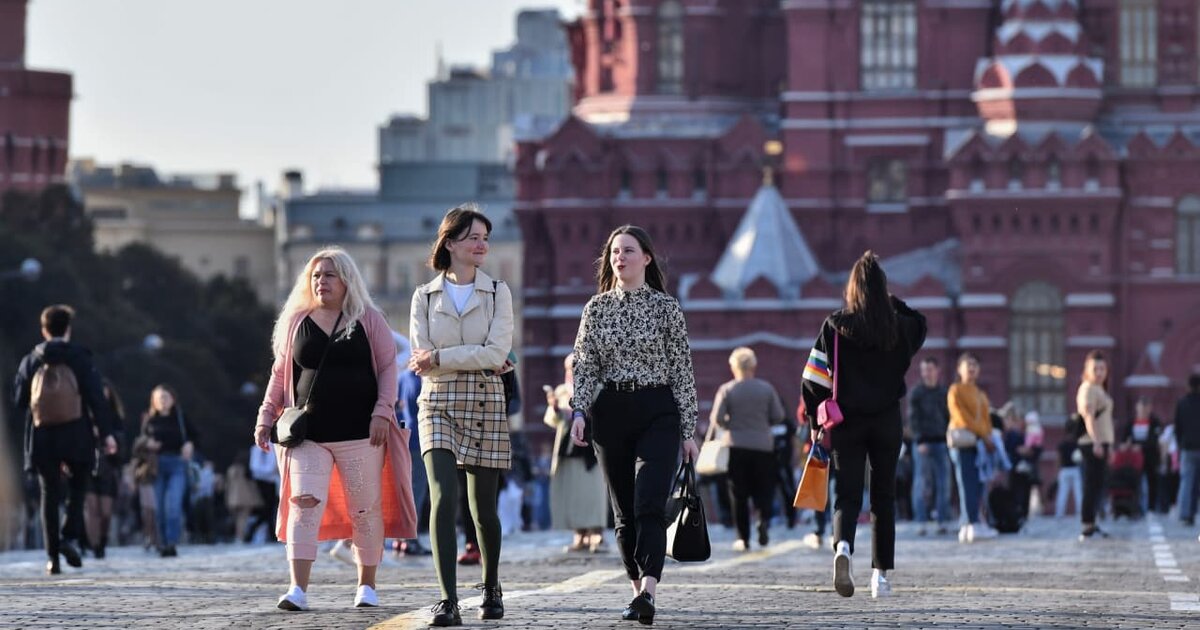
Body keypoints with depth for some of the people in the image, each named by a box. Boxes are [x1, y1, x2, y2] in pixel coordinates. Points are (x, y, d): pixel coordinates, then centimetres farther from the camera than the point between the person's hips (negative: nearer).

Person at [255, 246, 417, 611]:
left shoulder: (368, 320, 5)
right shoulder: (296, 323, 11)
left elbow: (388, 367, 3)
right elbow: (280, 375, 15)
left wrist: (382, 412, -8)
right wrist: (266, 418, 8)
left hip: (360, 432, -1)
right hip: (309, 436, 1)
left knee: (365, 510, 4)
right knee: (304, 505, -12)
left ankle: (367, 586, 17)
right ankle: (298, 589, -17)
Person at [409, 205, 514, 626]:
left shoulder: (498, 293, 4)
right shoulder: (425, 296, 6)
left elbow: (497, 352, -9)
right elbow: (422, 362, -2)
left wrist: (440, 358, -13)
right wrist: (479, 361, -10)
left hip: (485, 407, 0)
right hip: (438, 406, 0)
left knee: (483, 508, 6)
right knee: (443, 499, -17)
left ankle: (491, 587, 30)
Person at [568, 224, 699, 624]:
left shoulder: (666, 308, 2)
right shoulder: (597, 308, 8)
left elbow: (682, 372, 2)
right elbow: (585, 367, 7)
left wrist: (688, 431, 0)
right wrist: (579, 412, -10)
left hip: (658, 413, -3)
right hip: (610, 413, 3)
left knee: (649, 505, -17)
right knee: (624, 512, 6)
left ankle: (648, 592, -29)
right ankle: (638, 589, 17)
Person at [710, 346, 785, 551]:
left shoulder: (726, 390, -6)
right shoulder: (766, 388, -1)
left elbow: (716, 418, -10)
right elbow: (778, 416, 1)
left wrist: (730, 424, 9)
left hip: (736, 446, -1)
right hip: (763, 446, 1)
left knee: (739, 495, 6)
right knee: (763, 490, 10)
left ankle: (743, 538, 5)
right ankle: (764, 521, -17)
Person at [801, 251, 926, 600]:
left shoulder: (835, 326, -7)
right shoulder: (900, 326, -2)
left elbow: (814, 379, -8)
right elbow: (920, 324, 24)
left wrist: (816, 423, 2)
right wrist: (893, 302, 15)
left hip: (846, 421, -1)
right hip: (888, 420, 1)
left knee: (847, 495, 0)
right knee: (883, 498, 13)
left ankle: (843, 546, -31)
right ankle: (881, 574, 12)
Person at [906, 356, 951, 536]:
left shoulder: (944, 392, 13)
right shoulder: (916, 393, 2)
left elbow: (949, 418, 17)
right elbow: (913, 418, -3)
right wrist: (919, 440, -14)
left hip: (941, 442, 3)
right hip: (923, 443, -3)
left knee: (943, 483, -1)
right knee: (922, 483, -4)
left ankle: (943, 521, 3)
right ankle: (921, 522, -2)